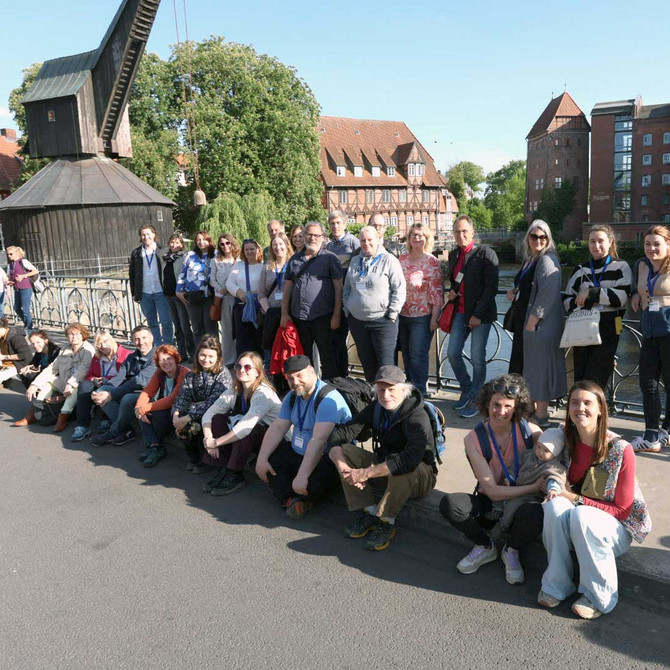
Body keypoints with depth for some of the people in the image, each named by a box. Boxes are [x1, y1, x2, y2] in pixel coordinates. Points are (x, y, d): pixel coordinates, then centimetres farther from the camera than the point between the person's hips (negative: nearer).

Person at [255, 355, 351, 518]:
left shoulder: (328, 399, -24)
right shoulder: (293, 397, 6)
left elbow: (319, 440, -31)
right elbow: (277, 428, 4)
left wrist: (302, 476, -35)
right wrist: (261, 458, -7)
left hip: (328, 460, -9)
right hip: (297, 454, 9)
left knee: (313, 482, -35)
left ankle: (303, 499, -1)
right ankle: (290, 500, -16)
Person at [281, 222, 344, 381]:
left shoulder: (330, 258, -1)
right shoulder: (295, 259, 12)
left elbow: (338, 287, -5)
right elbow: (287, 286, 14)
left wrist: (336, 315, -11)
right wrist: (284, 313, 7)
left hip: (323, 317, -4)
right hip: (298, 317, 5)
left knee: (327, 356, 2)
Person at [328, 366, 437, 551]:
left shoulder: (418, 417, -25)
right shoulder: (376, 409, -5)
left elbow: (410, 459, -41)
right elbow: (339, 434, -9)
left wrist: (366, 473, -39)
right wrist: (342, 466, -28)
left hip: (420, 476, -6)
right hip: (385, 468, 6)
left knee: (404, 469, -41)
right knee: (343, 451, -12)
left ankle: (386, 523, -20)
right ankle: (369, 513, -10)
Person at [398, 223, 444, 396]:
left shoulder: (432, 262, -7)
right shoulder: (402, 259, 8)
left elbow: (437, 292, -10)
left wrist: (434, 317, -14)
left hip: (422, 317, -5)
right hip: (402, 315, 5)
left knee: (418, 355, -3)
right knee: (406, 354, 14)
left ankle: (419, 392, 10)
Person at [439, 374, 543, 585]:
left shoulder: (530, 431, -10)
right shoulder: (474, 439, -11)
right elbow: (492, 491, -15)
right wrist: (534, 487, -22)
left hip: (522, 503, 0)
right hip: (490, 506, 1)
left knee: (534, 513, -37)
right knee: (449, 504, -28)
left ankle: (511, 551, -1)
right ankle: (485, 547, 2)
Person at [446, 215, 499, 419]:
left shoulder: (485, 253, -8)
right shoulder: (454, 254, 11)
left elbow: (491, 287, -12)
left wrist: (478, 315, -15)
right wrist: (452, 291, 2)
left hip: (480, 314, -6)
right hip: (461, 311, 6)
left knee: (477, 358, -2)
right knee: (452, 354, 4)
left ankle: (475, 400, 13)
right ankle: (466, 390, 25)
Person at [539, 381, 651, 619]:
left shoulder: (621, 450, -19)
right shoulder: (566, 441, -5)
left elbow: (622, 510, -12)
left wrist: (576, 499, -19)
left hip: (615, 529, -3)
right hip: (573, 528, 4)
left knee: (581, 515, -35)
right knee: (555, 505, -29)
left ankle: (601, 597, -16)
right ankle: (556, 586, -16)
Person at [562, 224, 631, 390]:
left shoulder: (621, 267, 4)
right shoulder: (581, 270, 15)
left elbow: (621, 297, -10)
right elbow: (566, 300, 9)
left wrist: (591, 293, -13)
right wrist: (587, 303, -8)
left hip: (607, 328, -4)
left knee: (595, 380, -9)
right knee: (579, 378, 5)